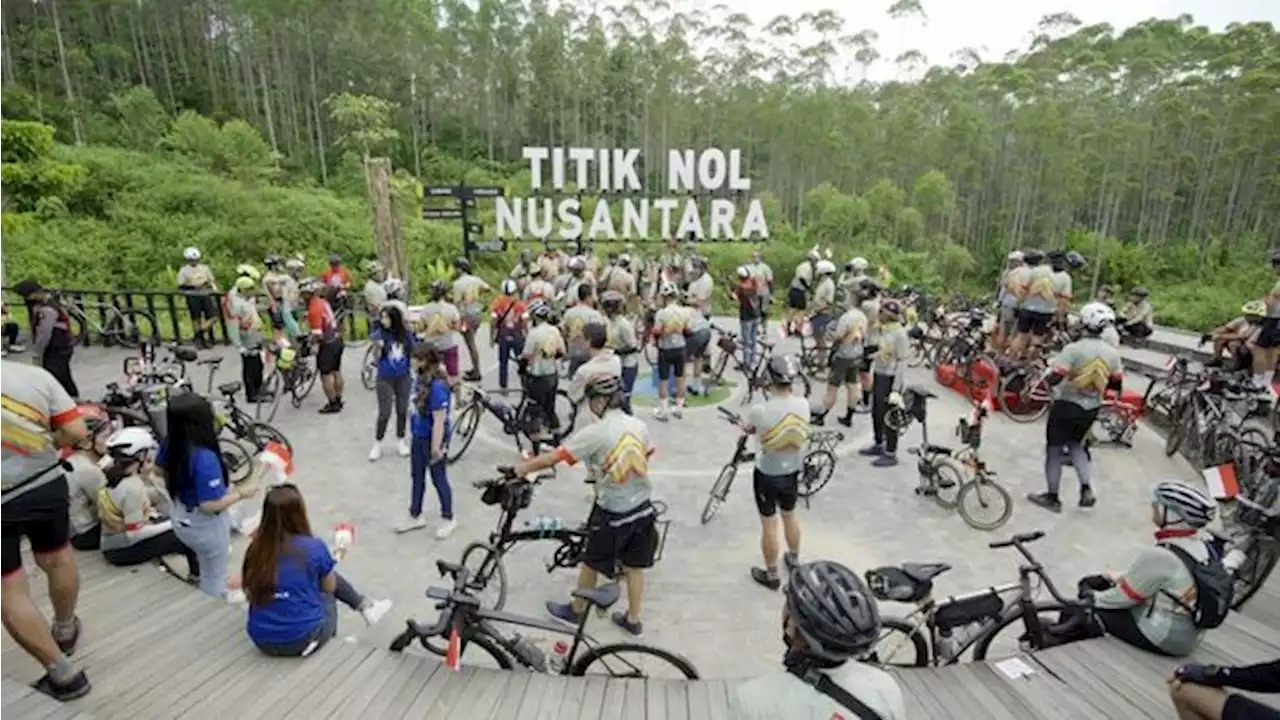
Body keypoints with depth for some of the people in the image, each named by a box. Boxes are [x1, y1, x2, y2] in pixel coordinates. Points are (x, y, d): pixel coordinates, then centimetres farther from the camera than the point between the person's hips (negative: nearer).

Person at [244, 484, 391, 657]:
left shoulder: (256, 548, -5)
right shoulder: (314, 547, -15)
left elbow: (250, 595, 7)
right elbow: (329, 587, 3)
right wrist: (335, 558, 20)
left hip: (262, 640, 4)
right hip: (301, 640, -4)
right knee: (329, 585, 21)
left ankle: (365, 607, 32)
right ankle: (366, 608, 35)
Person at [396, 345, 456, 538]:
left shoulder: (437, 386, -29)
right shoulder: (421, 378, -3)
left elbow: (439, 420, -27)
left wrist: (436, 448, -24)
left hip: (432, 438, -8)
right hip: (419, 435, 8)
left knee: (438, 479, 9)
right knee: (417, 477, 22)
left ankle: (448, 520, 29)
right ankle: (415, 516, 41)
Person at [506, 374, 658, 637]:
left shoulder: (595, 433, -19)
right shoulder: (639, 425, -2)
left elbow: (552, 458, -19)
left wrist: (516, 471, -11)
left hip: (612, 513, -5)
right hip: (643, 507, 5)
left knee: (591, 563, 17)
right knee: (634, 566, 18)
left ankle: (575, 611, 37)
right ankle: (634, 620, 32)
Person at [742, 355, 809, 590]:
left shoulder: (759, 410, -27)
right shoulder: (803, 404, -15)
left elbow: (748, 430, -3)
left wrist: (746, 427, 20)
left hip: (767, 475, -4)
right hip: (792, 472, 4)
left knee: (769, 525, 11)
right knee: (790, 517, 26)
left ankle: (771, 575, 26)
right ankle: (794, 560, 47)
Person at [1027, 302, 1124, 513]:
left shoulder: (1073, 349, -21)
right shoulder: (1113, 353, -2)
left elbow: (1054, 379, -24)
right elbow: (1116, 385, 5)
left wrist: (1051, 369, -3)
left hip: (1066, 406, -6)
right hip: (1091, 410, 6)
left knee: (1054, 450, 8)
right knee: (1075, 445, 26)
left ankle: (1052, 497, 17)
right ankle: (1087, 490, 13)